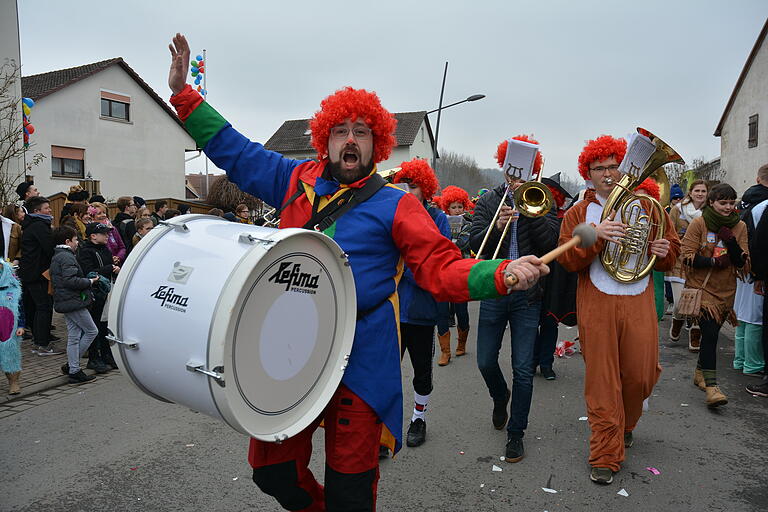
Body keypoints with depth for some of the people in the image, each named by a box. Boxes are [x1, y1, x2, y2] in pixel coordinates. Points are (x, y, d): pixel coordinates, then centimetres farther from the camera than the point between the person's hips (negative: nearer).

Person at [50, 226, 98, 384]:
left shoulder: (56, 257, 18)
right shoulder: (67, 257, -15)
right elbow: (70, 281, -25)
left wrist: (87, 281, 16)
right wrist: (90, 282, -12)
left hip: (65, 302, 10)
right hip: (74, 301, -10)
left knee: (74, 336, 13)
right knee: (92, 331, 0)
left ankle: (74, 371, 18)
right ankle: (71, 365, 4)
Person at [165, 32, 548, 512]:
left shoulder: (395, 205, -3)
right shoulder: (298, 181, 8)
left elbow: (443, 269, -9)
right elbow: (233, 150, 16)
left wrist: (502, 274, -26)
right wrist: (183, 94, 14)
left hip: (359, 362, -3)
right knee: (271, 467, 14)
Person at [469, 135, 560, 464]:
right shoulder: (488, 201, 7)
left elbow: (550, 244, -9)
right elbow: (475, 243, -4)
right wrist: (496, 227, -22)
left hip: (528, 295, -1)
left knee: (523, 369, 2)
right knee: (486, 362, 8)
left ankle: (516, 432, 18)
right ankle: (500, 397, 41)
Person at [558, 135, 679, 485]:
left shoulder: (646, 206, 12)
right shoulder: (578, 212, 6)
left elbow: (672, 248, 18)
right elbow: (567, 260, -5)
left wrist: (665, 251, -5)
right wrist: (595, 236, -21)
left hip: (639, 302, 2)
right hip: (597, 304, -2)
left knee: (641, 374, 6)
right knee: (601, 380, -1)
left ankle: (625, 425, 37)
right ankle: (606, 456, 9)